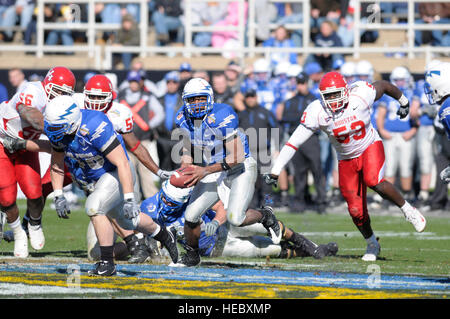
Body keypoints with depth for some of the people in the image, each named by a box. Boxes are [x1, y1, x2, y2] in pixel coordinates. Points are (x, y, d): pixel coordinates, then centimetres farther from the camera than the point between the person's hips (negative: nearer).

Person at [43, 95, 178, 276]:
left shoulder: (94, 128, -37)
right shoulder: (58, 130, -15)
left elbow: (122, 163, -35)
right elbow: (57, 163, 1)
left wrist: (129, 199, -37)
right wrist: (58, 197, -6)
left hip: (115, 174, -8)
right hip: (93, 180, 8)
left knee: (94, 208, -29)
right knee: (127, 221, 23)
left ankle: (107, 263, -18)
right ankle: (164, 236, 50)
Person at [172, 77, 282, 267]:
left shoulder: (220, 118, -29)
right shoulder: (184, 119, -8)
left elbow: (237, 157, -28)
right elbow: (188, 148, 10)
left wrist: (206, 171, -28)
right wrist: (185, 170, -10)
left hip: (241, 168, -6)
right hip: (212, 171, 6)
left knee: (235, 219, -20)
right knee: (191, 217, -4)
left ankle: (264, 216, 14)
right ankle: (191, 255, 24)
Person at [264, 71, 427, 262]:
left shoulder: (361, 96, -23)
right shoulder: (317, 113, -22)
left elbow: (384, 85, -2)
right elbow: (293, 143, -22)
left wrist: (403, 101, 17)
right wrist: (275, 172, -24)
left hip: (370, 147, -2)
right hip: (347, 159, 2)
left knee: (375, 182, -31)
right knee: (356, 210, -1)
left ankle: (406, 208, -6)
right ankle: (372, 244, 26)